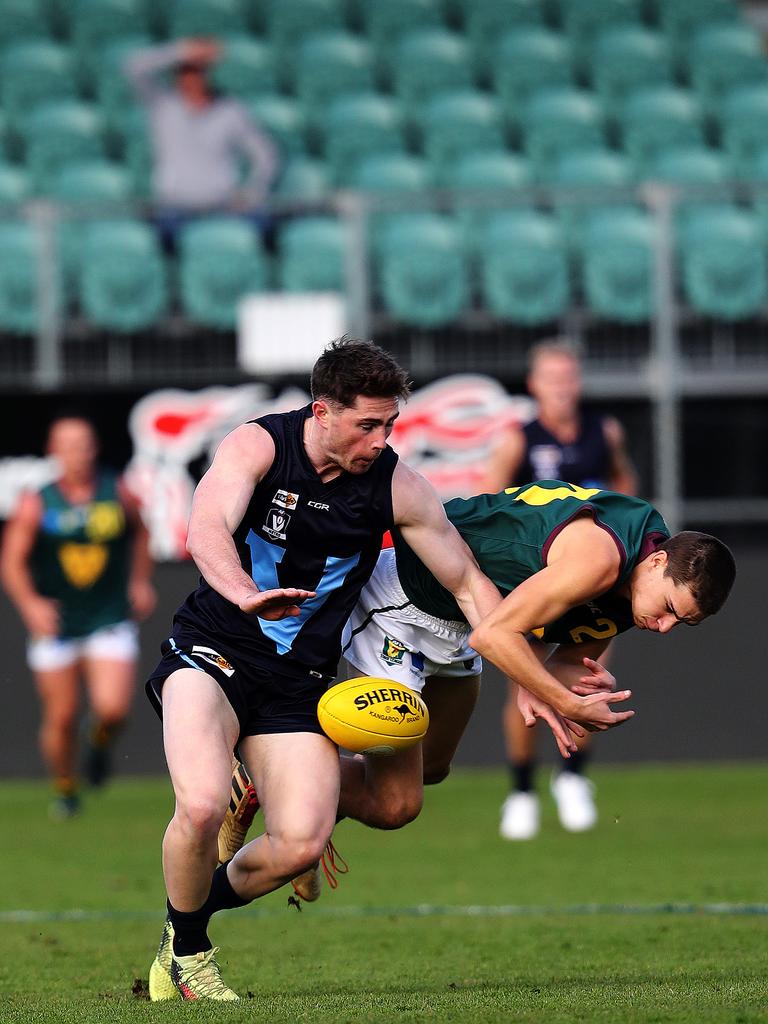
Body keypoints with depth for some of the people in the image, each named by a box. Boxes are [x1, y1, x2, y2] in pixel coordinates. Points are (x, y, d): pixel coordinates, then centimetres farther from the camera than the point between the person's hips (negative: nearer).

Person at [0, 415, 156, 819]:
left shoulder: (118, 494, -1)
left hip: (111, 620, 0)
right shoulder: (36, 505, -6)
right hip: (56, 624, 0)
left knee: (113, 708, -16)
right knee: (61, 717, 3)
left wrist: (141, 582, 13)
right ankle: (65, 791, 27)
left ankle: (100, 741, 21)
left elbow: (140, 533, 20)